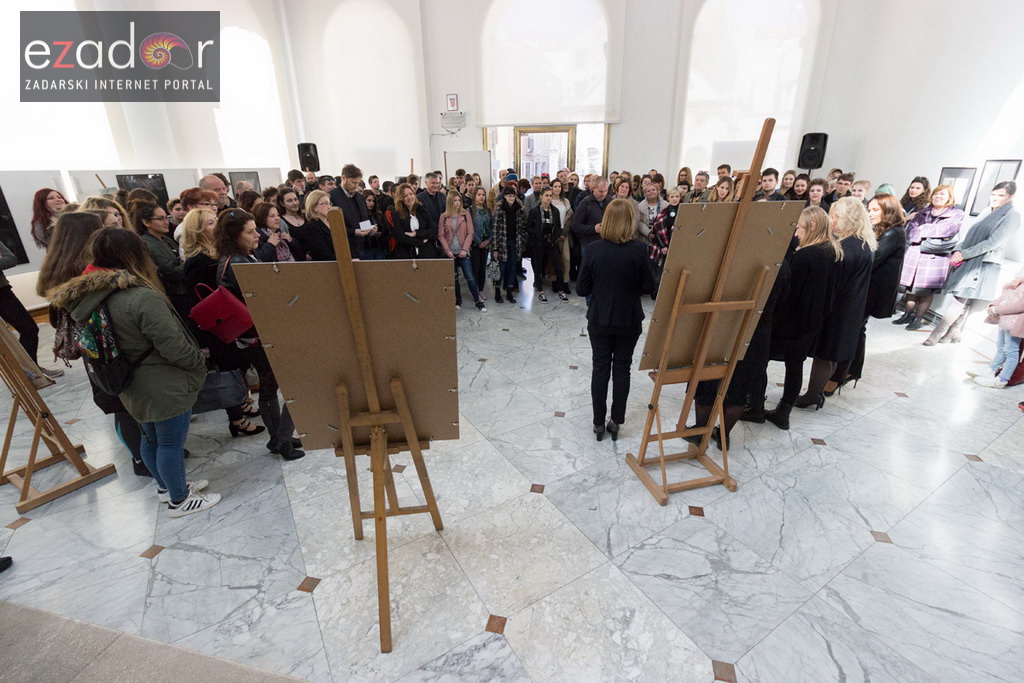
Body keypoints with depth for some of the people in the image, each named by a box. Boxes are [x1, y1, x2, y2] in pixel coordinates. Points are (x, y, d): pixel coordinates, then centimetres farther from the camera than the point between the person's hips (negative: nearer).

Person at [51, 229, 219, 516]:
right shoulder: (142, 296, -27)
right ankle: (179, 500, 23)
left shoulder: (92, 295, 0)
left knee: (151, 438, 23)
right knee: (171, 443, 7)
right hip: (165, 386, -9)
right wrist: (200, 362, -8)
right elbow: (173, 346, -25)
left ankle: (166, 486, 43)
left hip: (134, 386, 9)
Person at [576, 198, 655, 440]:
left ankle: (599, 423, 21)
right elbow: (648, 287, -8)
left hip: (599, 320, 1)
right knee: (621, 368, 14)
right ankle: (616, 421, 23)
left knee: (600, 368, 13)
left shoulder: (592, 249, -12)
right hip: (629, 320, 0)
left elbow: (581, 289, -8)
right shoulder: (638, 250, -14)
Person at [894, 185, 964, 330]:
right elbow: (910, 230, 2)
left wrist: (922, 229, -4)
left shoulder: (957, 215, 4)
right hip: (914, 254, 4)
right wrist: (930, 238, -11)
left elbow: (945, 230, -13)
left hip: (935, 258, -3)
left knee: (926, 290, -1)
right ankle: (908, 314, 16)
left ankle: (919, 318, 7)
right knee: (911, 286, 6)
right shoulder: (923, 212, 16)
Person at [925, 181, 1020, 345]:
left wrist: (964, 254, -18)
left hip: (984, 265, -7)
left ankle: (937, 335, -13)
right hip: (968, 262, 7)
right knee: (963, 302, 10)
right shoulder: (987, 212, 15)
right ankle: (955, 333, 17)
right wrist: (958, 250, -2)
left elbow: (993, 242, -15)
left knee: (961, 300, -11)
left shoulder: (1012, 215, -6)